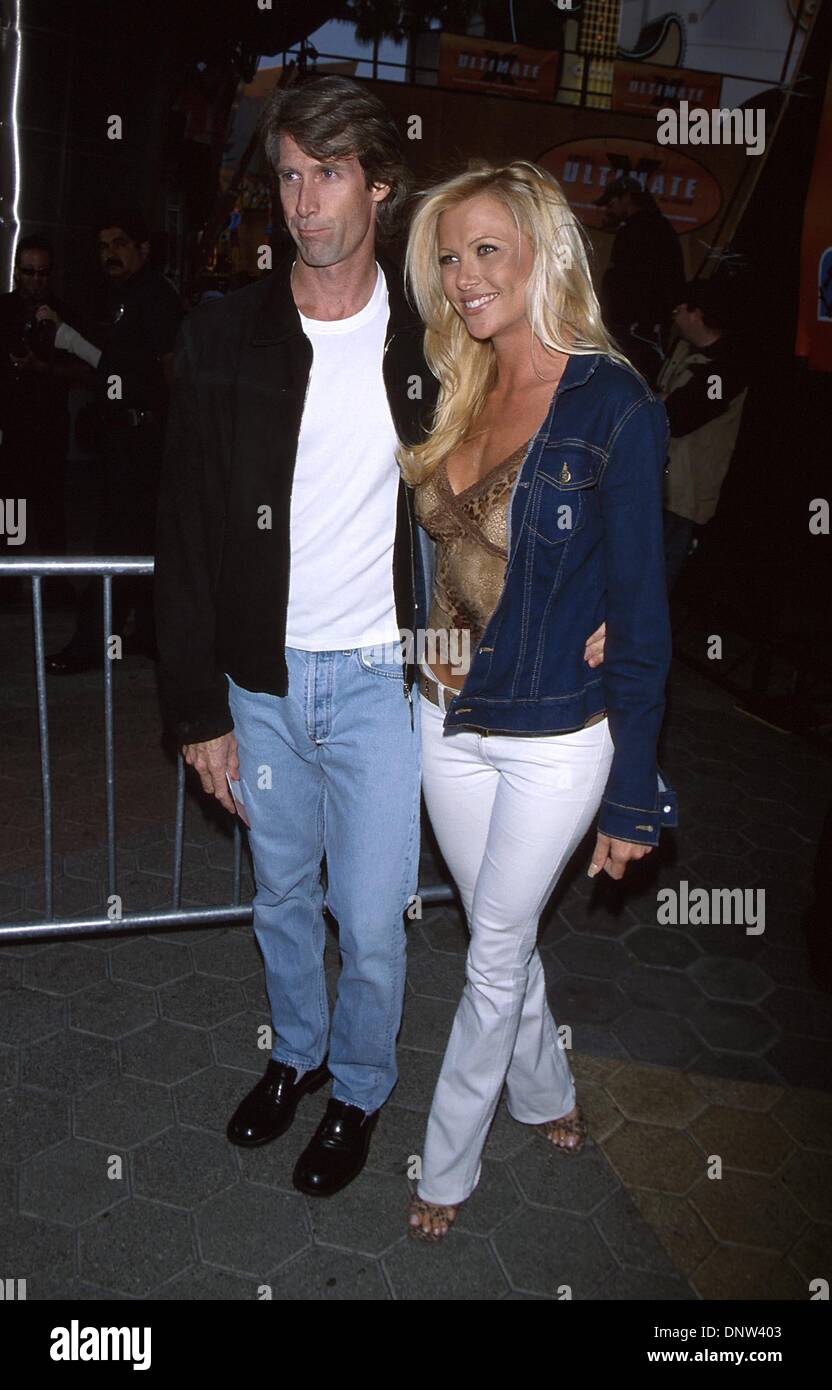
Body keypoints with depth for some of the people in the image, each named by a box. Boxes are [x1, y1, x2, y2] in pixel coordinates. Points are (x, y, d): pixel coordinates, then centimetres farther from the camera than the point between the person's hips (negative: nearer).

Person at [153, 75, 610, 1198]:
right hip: (261, 674, 2)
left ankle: (360, 1087, 36)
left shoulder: (429, 337, -3)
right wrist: (199, 710, -6)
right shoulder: (224, 339, -5)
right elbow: (186, 538, -4)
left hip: (379, 679, -1)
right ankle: (297, 1052, 47)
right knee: (282, 895, 19)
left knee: (369, 919, 7)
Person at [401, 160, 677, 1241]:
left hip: (555, 742, -6)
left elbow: (639, 612, -14)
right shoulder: (460, 395, 3)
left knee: (493, 959, 11)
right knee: (504, 940, 21)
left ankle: (446, 1168, 34)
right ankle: (548, 1096, 49)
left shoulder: (614, 405, -16)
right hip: (449, 722, 6)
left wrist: (632, 797, -11)